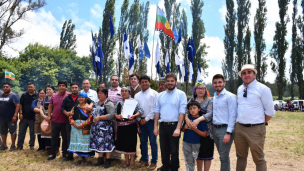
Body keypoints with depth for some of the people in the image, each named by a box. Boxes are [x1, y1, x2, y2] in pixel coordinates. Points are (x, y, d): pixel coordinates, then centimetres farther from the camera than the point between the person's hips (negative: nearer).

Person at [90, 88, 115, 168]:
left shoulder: (108, 103, -10)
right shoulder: (96, 103, 16)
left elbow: (111, 115, -22)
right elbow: (94, 113, 29)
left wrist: (99, 117, -20)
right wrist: (94, 118, 8)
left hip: (105, 127, -8)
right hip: (97, 126, 8)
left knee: (106, 143, -4)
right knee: (98, 143, 12)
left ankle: (108, 161, 8)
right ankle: (100, 160, 24)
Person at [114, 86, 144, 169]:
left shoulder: (133, 101, -3)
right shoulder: (119, 103, 12)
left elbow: (140, 111, -11)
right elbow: (115, 112, 8)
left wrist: (134, 116, -27)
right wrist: (117, 116, -13)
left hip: (131, 125, -4)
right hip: (121, 125, 5)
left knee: (131, 143, 1)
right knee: (123, 143, 12)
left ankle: (132, 162, 17)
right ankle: (127, 161, 29)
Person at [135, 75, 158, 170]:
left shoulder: (154, 93, -3)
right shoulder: (137, 95, 12)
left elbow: (154, 108, -9)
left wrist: (147, 119, -11)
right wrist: (139, 119, -1)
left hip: (151, 121, -4)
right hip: (141, 121, 5)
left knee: (153, 142, 2)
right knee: (143, 142, 12)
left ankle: (154, 162, 12)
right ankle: (144, 160, 25)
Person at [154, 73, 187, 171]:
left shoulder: (181, 94, -5)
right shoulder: (161, 95, 9)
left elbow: (182, 112, -10)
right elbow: (157, 111, 11)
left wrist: (178, 128, -17)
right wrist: (155, 126, 6)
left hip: (174, 126, -4)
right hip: (163, 126, 4)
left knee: (174, 151, 9)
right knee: (164, 149, 16)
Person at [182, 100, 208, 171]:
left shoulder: (201, 119, -9)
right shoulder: (187, 118, 1)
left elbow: (204, 134, -10)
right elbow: (182, 130, 13)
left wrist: (194, 129, -21)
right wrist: (185, 127, -9)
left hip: (195, 144, -3)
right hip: (186, 143, 3)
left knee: (192, 161, 11)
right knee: (188, 161, 13)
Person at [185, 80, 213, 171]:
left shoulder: (209, 100, 0)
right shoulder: (191, 100, 10)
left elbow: (210, 113, -14)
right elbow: (186, 111, -3)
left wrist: (198, 119, -30)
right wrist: (186, 118, -25)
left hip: (207, 130, -3)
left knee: (207, 153, 2)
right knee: (198, 153, 13)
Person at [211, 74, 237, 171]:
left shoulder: (230, 97, -8)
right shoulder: (214, 97, 13)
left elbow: (232, 116, -13)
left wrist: (228, 133, -17)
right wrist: (211, 128, 8)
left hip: (224, 129, -6)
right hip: (215, 129, 7)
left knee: (224, 157, -2)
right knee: (222, 155, 15)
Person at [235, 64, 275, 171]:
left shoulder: (263, 89, -8)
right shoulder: (239, 89, 9)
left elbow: (270, 111, -6)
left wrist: (261, 123, 0)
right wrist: (240, 122, 13)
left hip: (255, 130, -5)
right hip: (239, 128, 6)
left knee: (259, 159, 6)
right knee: (241, 156, 18)